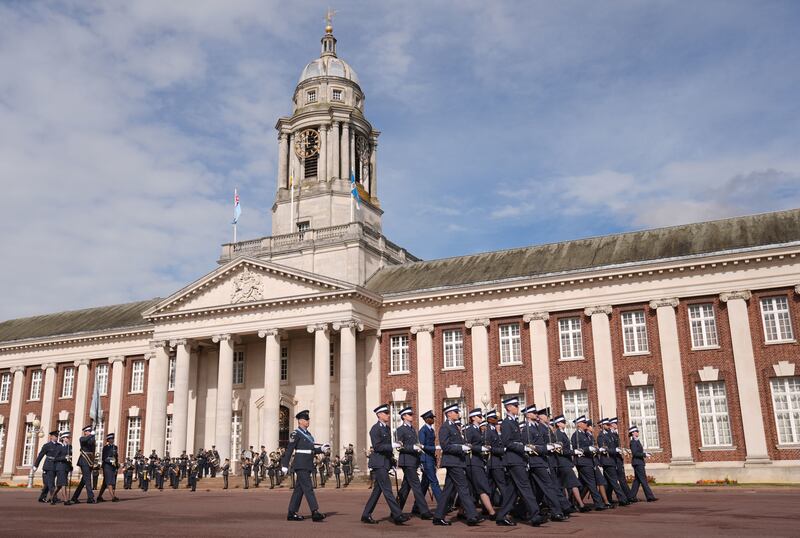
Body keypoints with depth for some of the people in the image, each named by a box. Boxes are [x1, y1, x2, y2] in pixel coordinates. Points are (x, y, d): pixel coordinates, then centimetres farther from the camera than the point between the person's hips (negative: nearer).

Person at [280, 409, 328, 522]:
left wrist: (322, 448, 3)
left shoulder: (308, 434, 18)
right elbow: (289, 450, -11)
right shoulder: (295, 434, -8)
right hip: (301, 465, -9)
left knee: (299, 489, 10)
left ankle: (292, 513, 16)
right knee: (308, 488, -14)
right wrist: (285, 465, -14)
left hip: (307, 466, 9)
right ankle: (315, 512, -20)